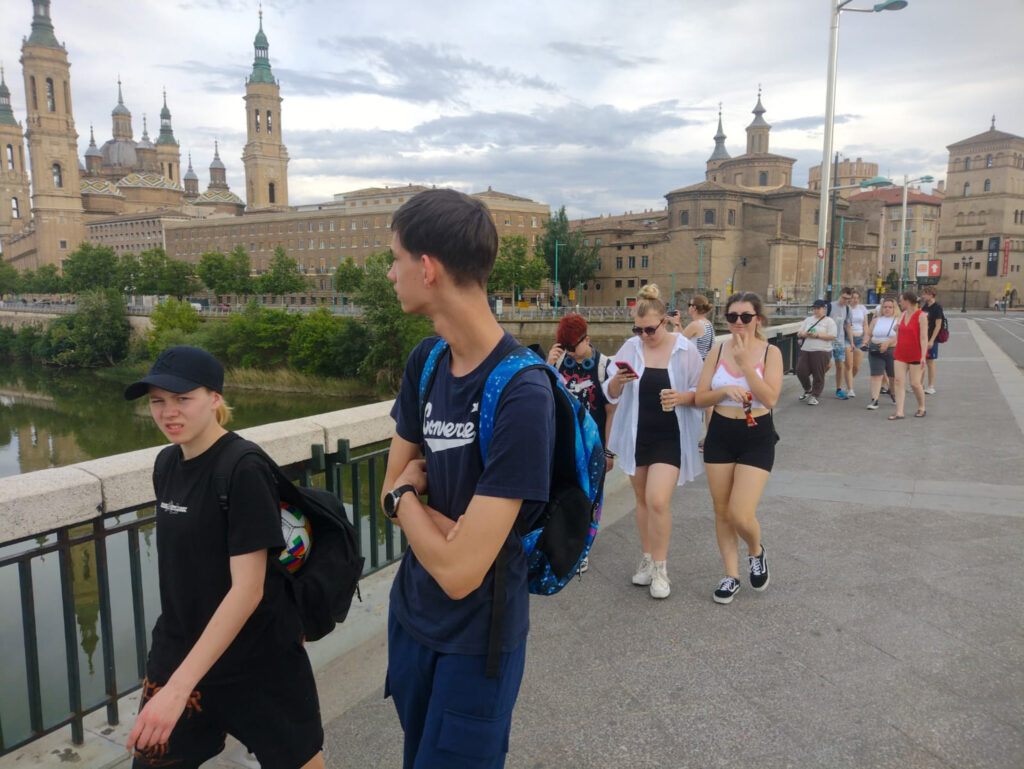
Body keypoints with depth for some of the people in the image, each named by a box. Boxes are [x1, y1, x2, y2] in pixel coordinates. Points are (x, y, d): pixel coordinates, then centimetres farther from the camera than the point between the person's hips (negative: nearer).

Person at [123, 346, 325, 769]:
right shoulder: (167, 464, 2)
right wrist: (171, 676, 14)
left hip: (258, 660, -6)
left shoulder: (243, 472, -21)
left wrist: (178, 687, -25)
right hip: (179, 652, 6)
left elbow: (248, 589, -23)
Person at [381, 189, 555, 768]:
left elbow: (459, 572, -29)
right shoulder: (426, 361, -5)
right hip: (411, 613, 7)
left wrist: (407, 494, -12)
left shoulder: (522, 394, -29)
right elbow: (392, 490, 2)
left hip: (477, 636, -7)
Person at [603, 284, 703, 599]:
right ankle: (647, 558, 32)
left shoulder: (685, 349, -6)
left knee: (658, 500, -13)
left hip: (670, 437, -3)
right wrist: (618, 380, -20)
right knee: (643, 500, 13)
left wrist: (682, 397, -22)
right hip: (636, 435, 3)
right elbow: (611, 394, 2)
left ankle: (660, 567, 6)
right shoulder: (630, 348, 0)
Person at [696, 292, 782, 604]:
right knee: (722, 511, 9)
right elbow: (700, 397, -1)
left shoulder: (770, 352, -7)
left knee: (740, 516, -10)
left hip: (757, 438, -3)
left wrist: (745, 361, -21)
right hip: (720, 435, 3)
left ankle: (756, 551, 25)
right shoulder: (718, 351, 0)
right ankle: (731, 575, 27)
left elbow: (770, 399, -19)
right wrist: (725, 391, -19)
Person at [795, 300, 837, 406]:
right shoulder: (808, 320, 17)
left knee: (818, 375, -2)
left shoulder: (829, 321, 1)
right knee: (801, 371, -2)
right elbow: (799, 333, 14)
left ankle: (814, 396, 10)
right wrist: (804, 334, -9)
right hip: (805, 350, 5)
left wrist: (817, 335, -17)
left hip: (821, 351, -5)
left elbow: (832, 336, -9)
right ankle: (808, 390, 23)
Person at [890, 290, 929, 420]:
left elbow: (924, 337, -14)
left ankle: (921, 408, 23)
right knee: (898, 381, -4)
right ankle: (899, 412, -4)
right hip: (900, 354, 6)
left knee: (915, 383, 0)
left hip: (916, 355, -6)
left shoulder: (921, 316, -9)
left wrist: (923, 356, -18)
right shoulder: (902, 315, 11)